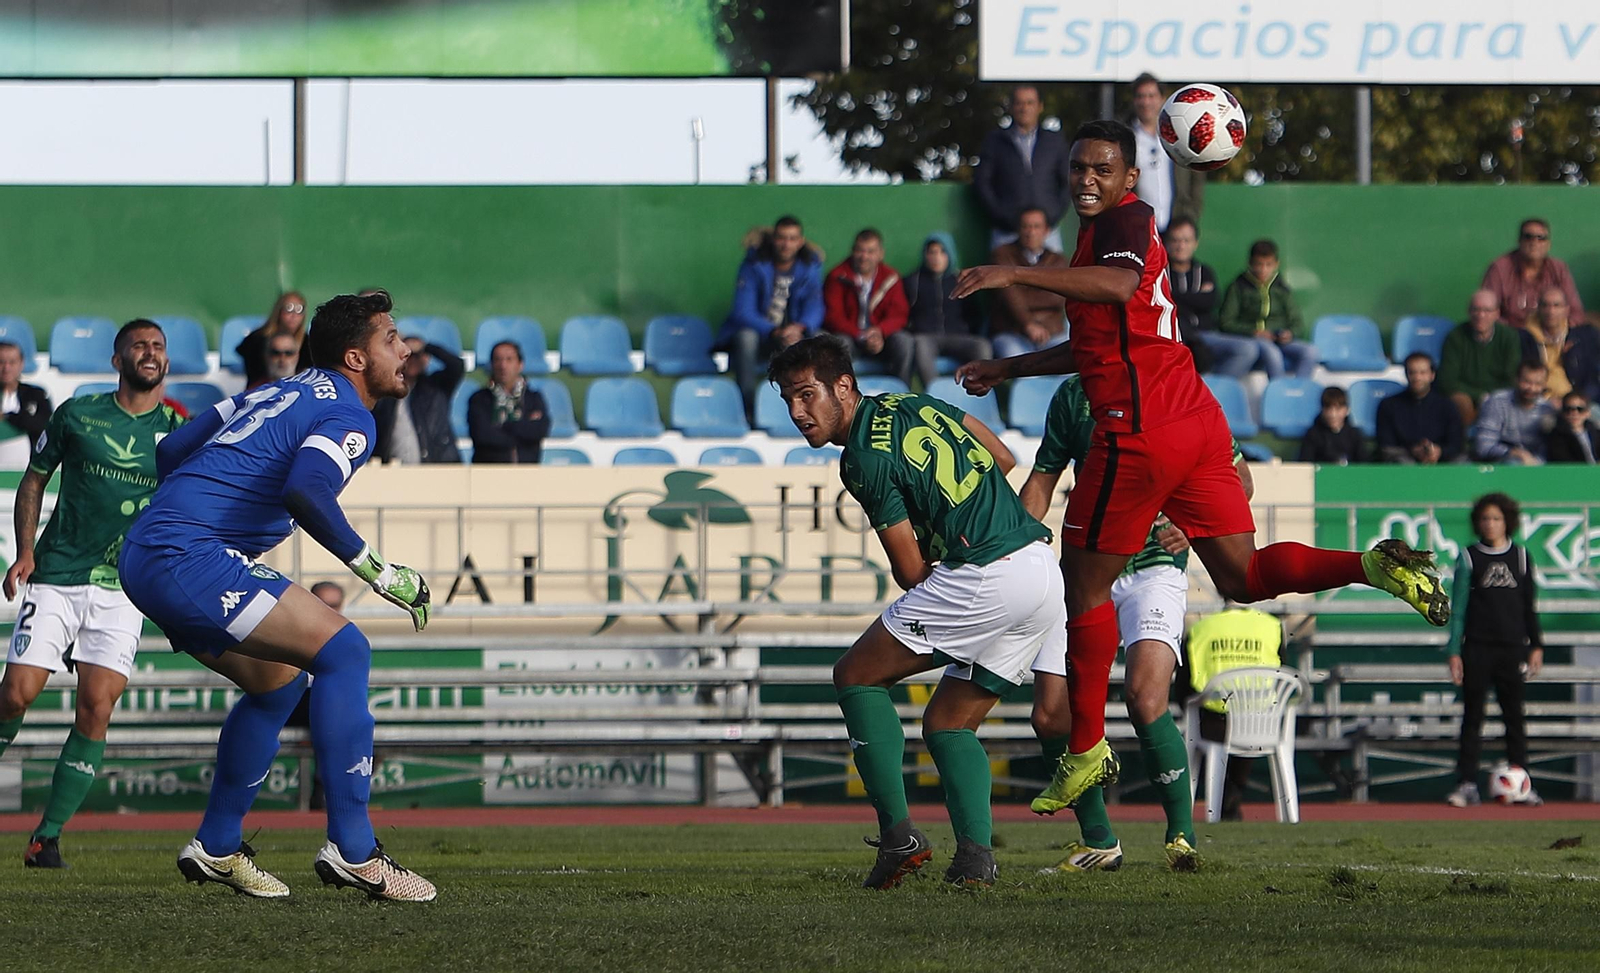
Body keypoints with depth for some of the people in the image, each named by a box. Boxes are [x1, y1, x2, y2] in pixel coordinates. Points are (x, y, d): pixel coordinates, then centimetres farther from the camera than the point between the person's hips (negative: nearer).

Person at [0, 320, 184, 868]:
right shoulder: (76, 415, 4)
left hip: (125, 588, 1)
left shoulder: (178, 433, 5)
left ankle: (49, 836, -3)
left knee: (96, 708, -11)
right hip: (56, 578, -1)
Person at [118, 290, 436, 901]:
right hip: (190, 557, -10)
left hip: (145, 555, 10)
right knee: (343, 651, -13)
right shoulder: (349, 416, -5)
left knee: (277, 680, 23)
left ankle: (216, 847, 28)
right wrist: (374, 569, -19)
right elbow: (305, 490, -26)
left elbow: (171, 449, 27)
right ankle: (351, 850, -17)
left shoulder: (281, 392, 23)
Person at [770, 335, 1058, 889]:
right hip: (1044, 573, 9)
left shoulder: (865, 459, -9)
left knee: (856, 676, 4)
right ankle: (975, 855, -3)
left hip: (986, 579, -9)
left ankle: (898, 834, -5)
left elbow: (911, 573, -5)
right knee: (948, 723, 17)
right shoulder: (912, 404, 16)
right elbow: (1002, 459, 25)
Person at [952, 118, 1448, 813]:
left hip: (1140, 430, -10)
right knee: (1241, 576, 6)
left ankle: (1086, 751, 6)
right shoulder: (1106, 230, 23)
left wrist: (1014, 274, -33)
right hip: (1196, 418, 10)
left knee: (1085, 583, 2)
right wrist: (1009, 368, 39)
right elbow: (1096, 344, 36)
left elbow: (1119, 285, -32)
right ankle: (1377, 567, -12)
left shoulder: (1123, 220, -7)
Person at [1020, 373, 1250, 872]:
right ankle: (1098, 841, 18)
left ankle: (1182, 836, -9)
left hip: (1153, 567, -4)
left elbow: (1238, 479, 5)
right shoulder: (1074, 395, 5)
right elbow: (1042, 481, 12)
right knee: (1050, 715, -3)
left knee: (1145, 700, -26)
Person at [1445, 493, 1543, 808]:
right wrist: (1454, 652, -3)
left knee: (1514, 716, 4)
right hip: (1477, 649, -2)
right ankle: (1466, 784, -2)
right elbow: (1458, 608, 2)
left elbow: (1530, 605, 14)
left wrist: (1536, 645, 9)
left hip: (1512, 649, 2)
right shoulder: (1469, 558, 3)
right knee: (1472, 716, -2)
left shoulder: (1520, 557, 9)